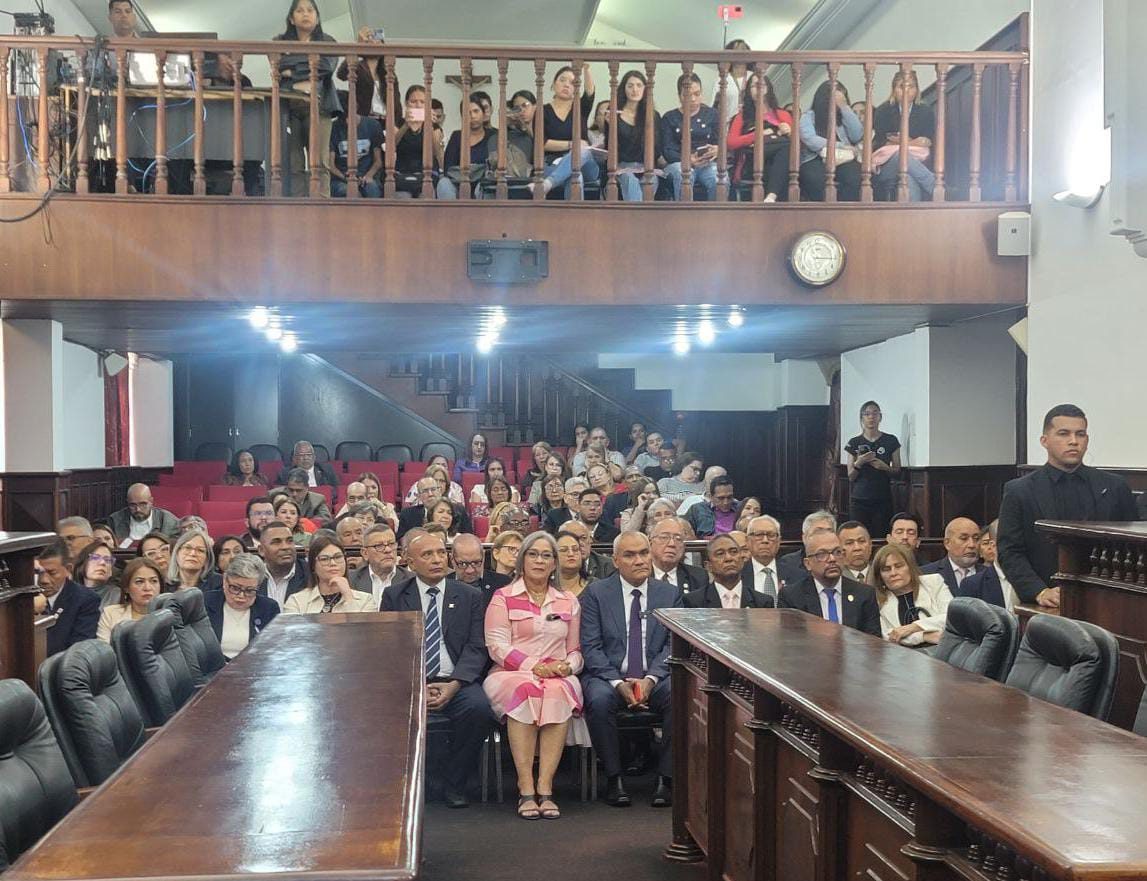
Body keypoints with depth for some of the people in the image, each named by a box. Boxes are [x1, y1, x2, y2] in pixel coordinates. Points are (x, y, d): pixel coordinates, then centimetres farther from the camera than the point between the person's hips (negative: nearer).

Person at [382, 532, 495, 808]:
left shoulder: (470, 596, 12)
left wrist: (454, 685, -14)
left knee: (480, 708, -30)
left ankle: (455, 785, -9)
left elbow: (476, 648, 3)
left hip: (456, 681, 1)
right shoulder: (394, 596, 12)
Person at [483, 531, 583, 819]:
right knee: (524, 692, -37)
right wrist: (533, 666, -15)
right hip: (512, 675, -2)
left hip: (557, 677, 2)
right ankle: (526, 788, -35)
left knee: (559, 693, -34)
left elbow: (575, 650, 19)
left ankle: (545, 786, -35)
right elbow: (497, 646, -2)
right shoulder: (503, 598, 9)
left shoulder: (568, 602, 20)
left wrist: (567, 666, -5)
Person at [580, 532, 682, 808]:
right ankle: (614, 778, -18)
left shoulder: (670, 594, 10)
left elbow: (673, 645, 2)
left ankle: (665, 778, -17)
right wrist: (618, 683, -17)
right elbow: (590, 647, -3)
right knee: (599, 700, -34)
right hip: (609, 676, -1)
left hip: (655, 677, 1)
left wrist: (650, 679, -15)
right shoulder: (596, 593, 4)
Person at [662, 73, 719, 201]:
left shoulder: (711, 114, 17)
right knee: (683, 177, -38)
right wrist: (687, 159, -19)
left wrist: (717, 150, -14)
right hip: (679, 163, -1)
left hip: (707, 163, 1)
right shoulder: (669, 118, 11)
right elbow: (667, 150, 2)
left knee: (720, 180, -33)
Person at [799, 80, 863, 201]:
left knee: (853, 175, -33)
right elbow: (810, 140, -7)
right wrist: (842, 146, -12)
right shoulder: (808, 116, 12)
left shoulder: (844, 116, 23)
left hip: (844, 160, 3)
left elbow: (857, 136, 5)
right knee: (816, 178, -38)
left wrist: (844, 107, 4)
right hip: (815, 160, -2)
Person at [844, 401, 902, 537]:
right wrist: (859, 462, -14)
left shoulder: (891, 441, 5)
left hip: (883, 500, 0)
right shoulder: (854, 443, 5)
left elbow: (897, 471, 8)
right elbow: (851, 476, 5)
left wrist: (884, 467, -12)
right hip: (859, 499, 0)